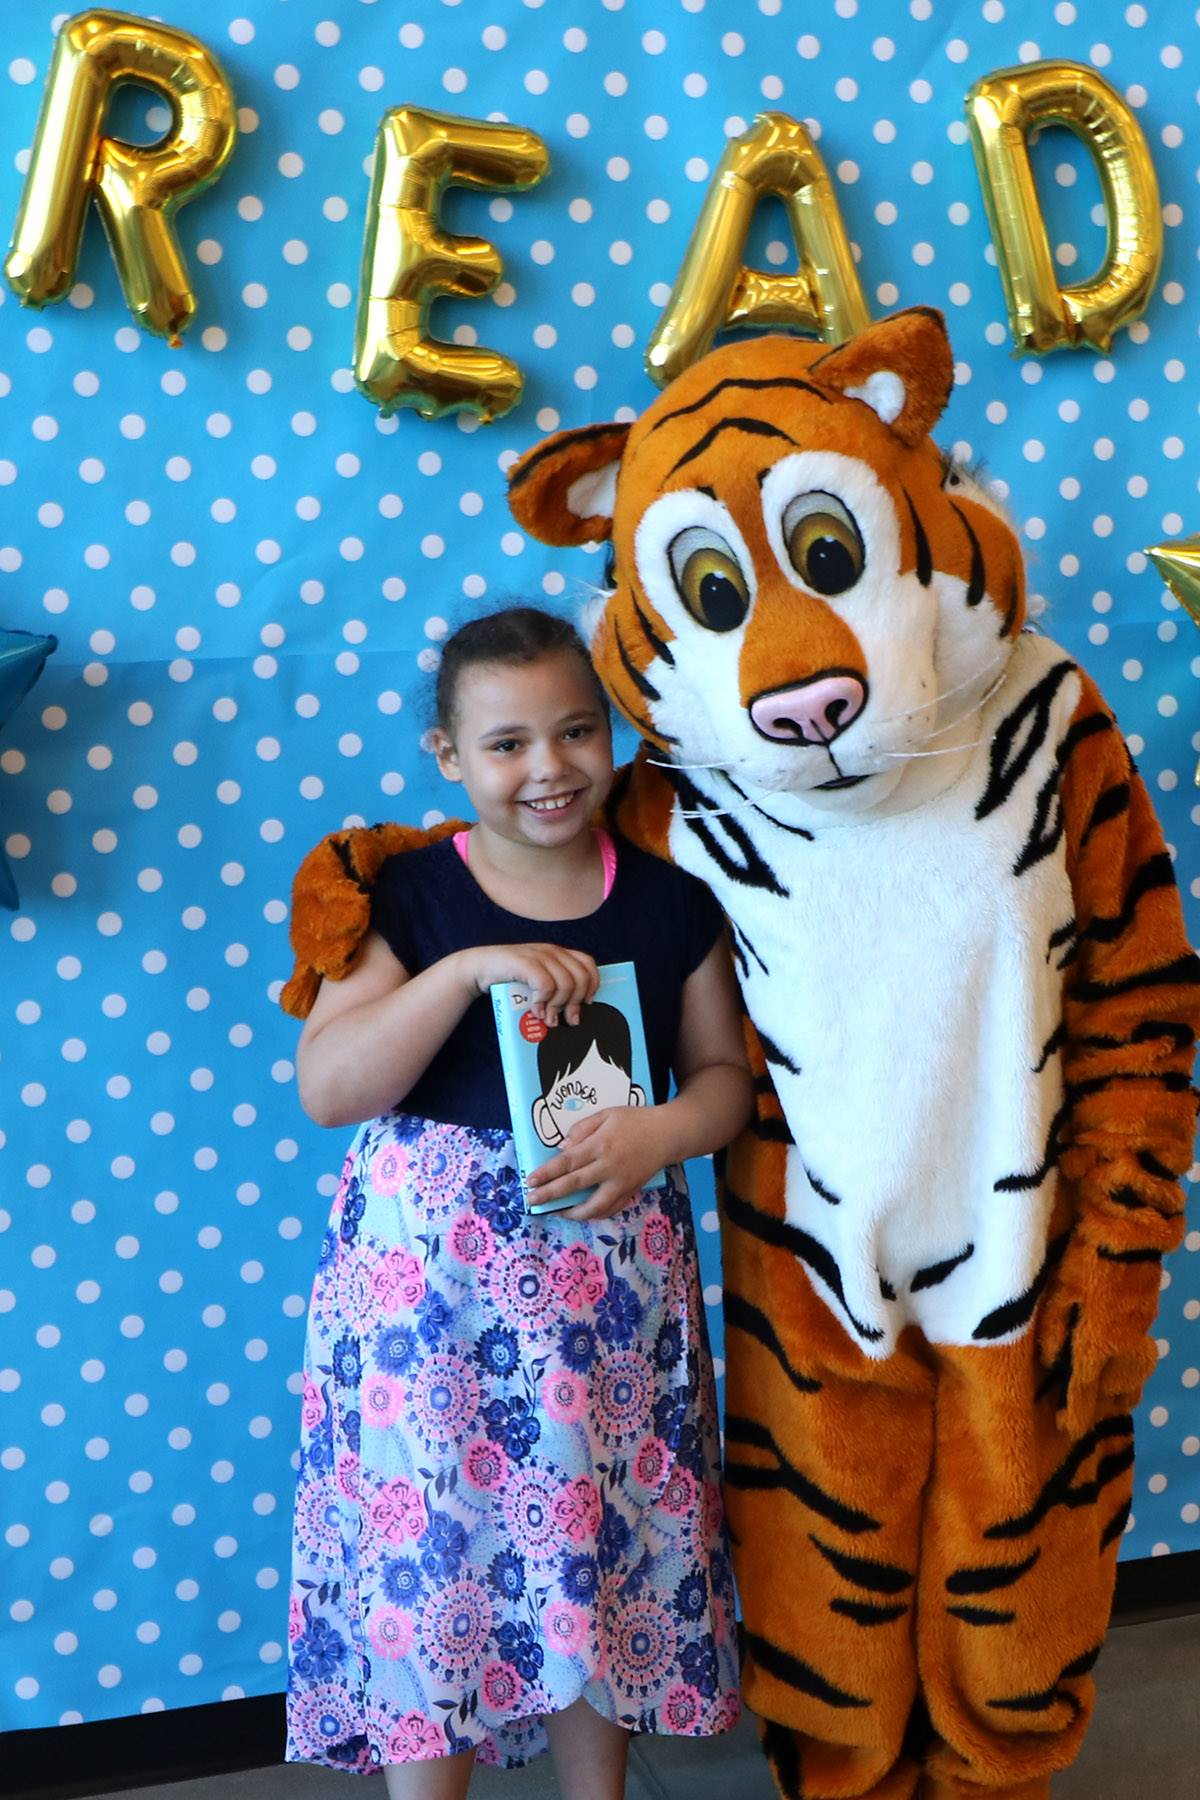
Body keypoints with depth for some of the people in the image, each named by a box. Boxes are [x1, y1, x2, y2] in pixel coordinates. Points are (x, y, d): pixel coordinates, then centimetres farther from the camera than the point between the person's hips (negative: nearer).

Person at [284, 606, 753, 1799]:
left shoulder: (667, 900, 0)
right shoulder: (408, 896, -5)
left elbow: (725, 1070, 6)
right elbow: (324, 1090, -13)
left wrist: (659, 1131, -16)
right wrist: (465, 968, -24)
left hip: (608, 1278, 2)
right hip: (428, 1272, -1)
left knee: (594, 1551, 14)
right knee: (426, 1555, 8)